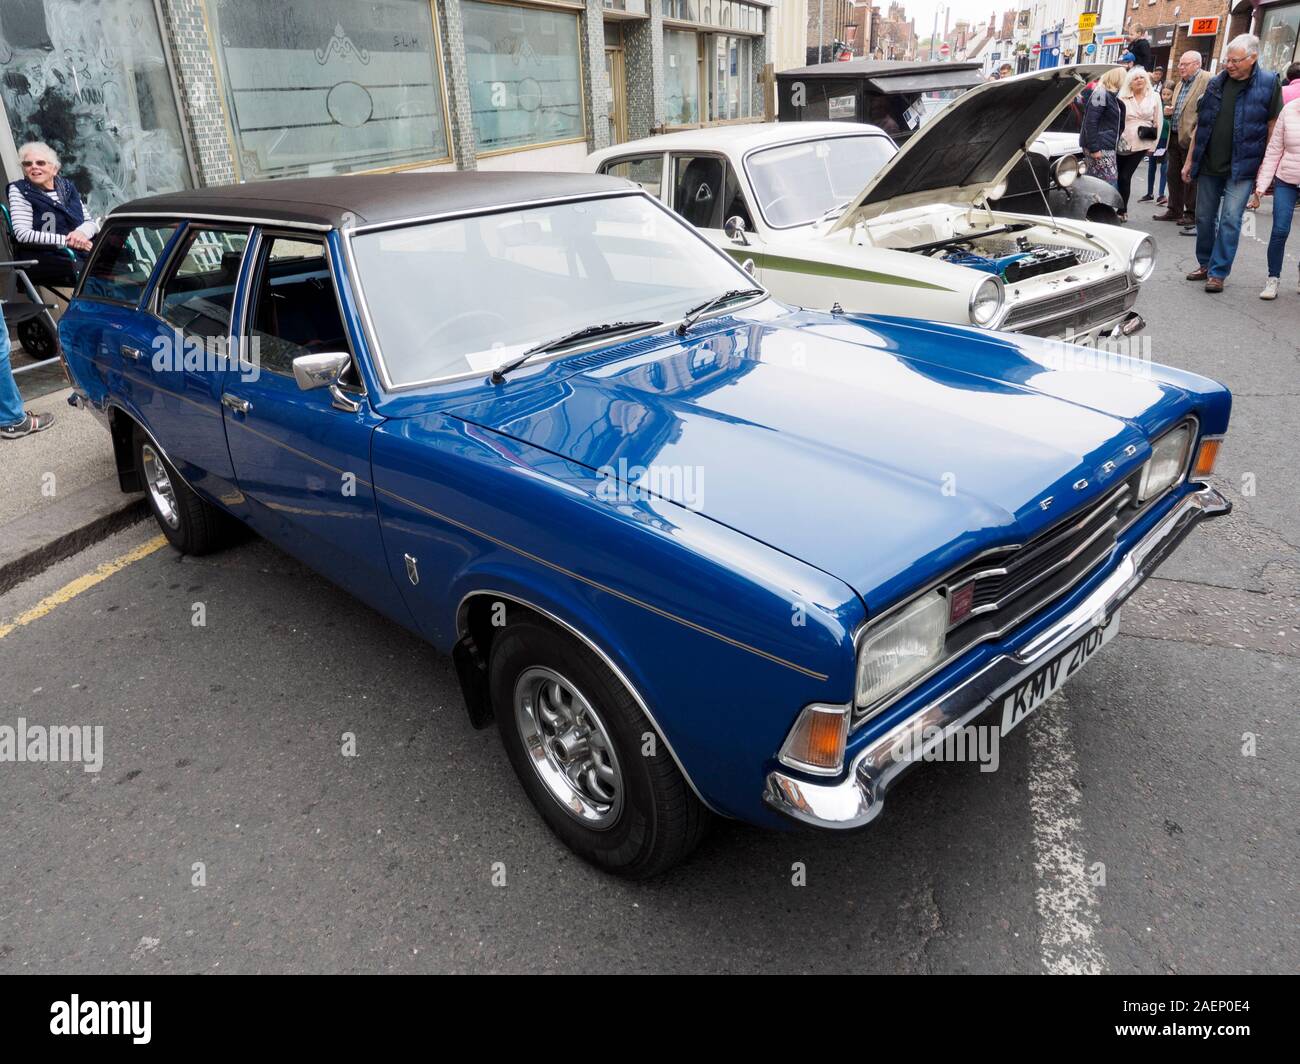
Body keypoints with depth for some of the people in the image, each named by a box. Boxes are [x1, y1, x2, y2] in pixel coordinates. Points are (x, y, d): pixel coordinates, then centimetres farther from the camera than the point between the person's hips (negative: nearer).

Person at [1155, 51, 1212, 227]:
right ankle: (1174, 210, 22)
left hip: (1191, 138, -8)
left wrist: (1196, 134, -21)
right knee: (1174, 176, 12)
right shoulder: (1179, 83, 19)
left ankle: (1192, 214, 4)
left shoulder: (1207, 80, -8)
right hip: (1175, 137, 8)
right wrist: (1169, 110, 7)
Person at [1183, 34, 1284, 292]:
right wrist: (1190, 160, 11)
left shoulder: (1269, 84, -4)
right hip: (1209, 165, 4)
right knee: (1204, 218, 10)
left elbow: (1273, 128, -3)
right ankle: (1205, 264, 24)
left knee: (1230, 220, -8)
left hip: (1242, 168, -4)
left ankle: (1218, 272, -4)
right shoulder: (1216, 83, 6)